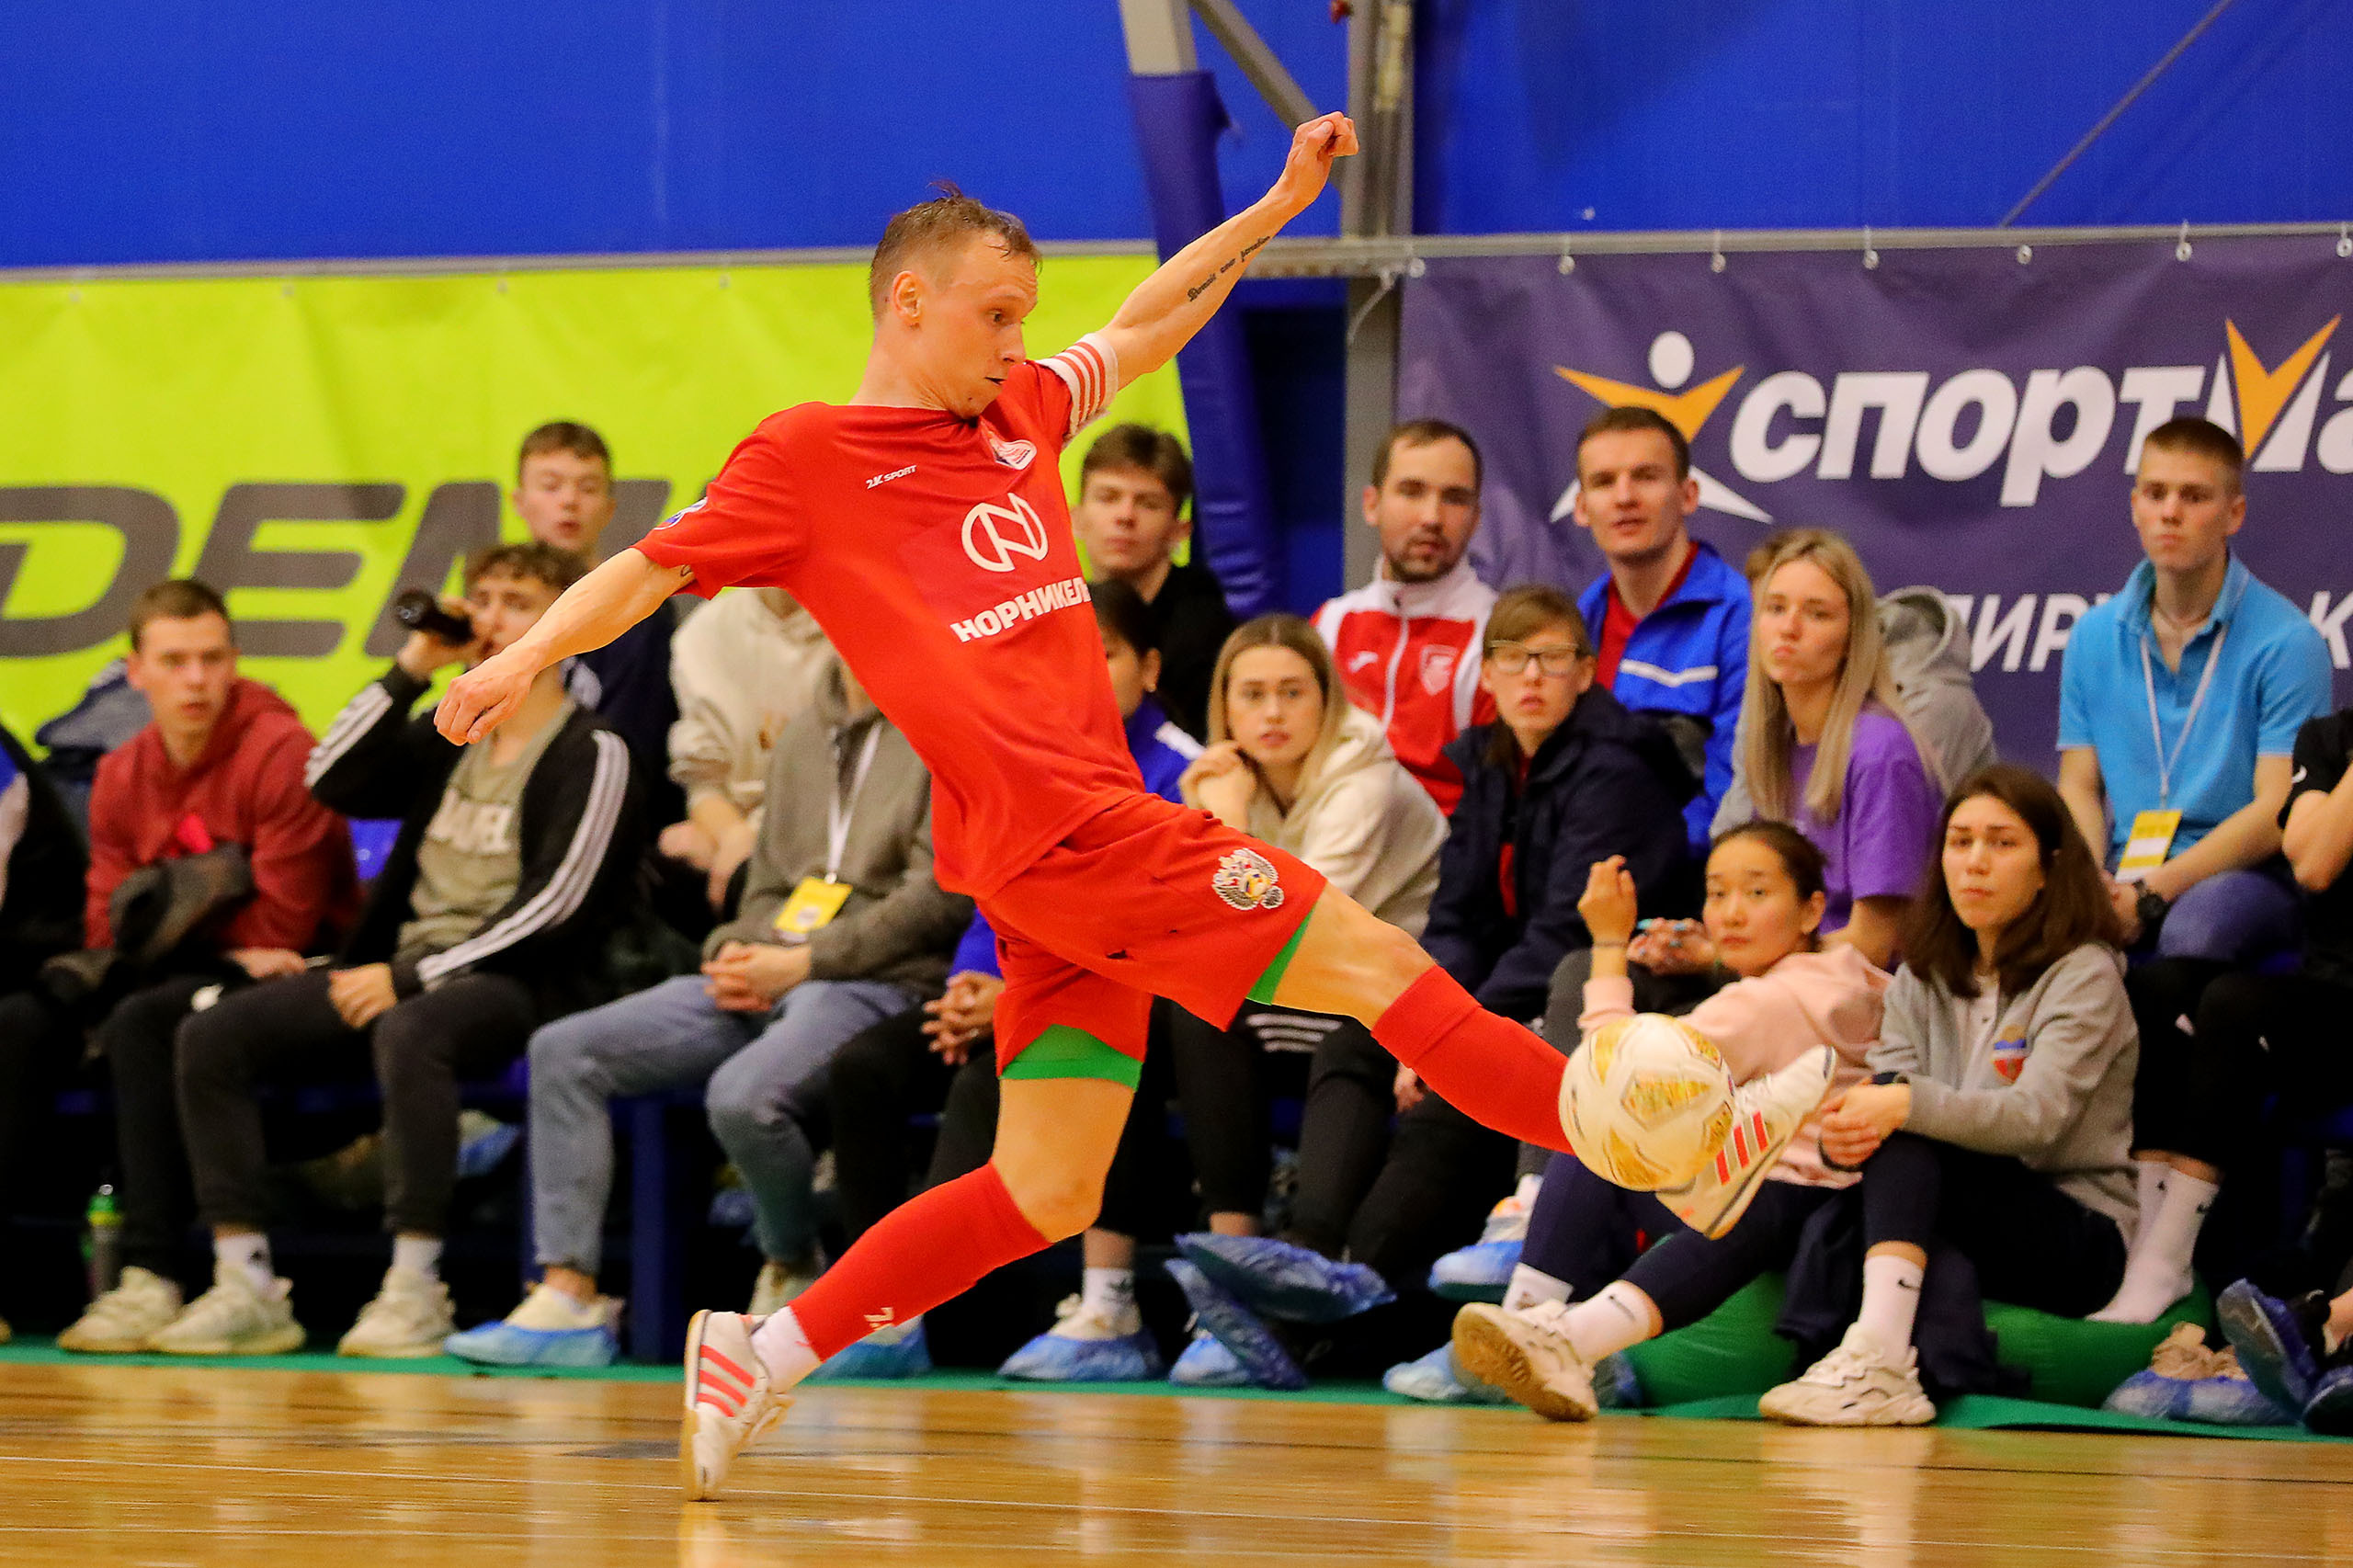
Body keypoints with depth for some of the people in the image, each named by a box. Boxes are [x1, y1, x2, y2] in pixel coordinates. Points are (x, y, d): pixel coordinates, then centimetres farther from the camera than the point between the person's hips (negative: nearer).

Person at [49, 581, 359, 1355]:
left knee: (142, 1022, -31)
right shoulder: (121, 776, 8)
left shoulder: (280, 754, -13)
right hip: (187, 978, 7)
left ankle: (151, 1280, -33)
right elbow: (109, 933, 6)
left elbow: (280, 928, -15)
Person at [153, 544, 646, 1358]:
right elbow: (333, 782, 9)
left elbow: (555, 906, -14)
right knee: (213, 1035, -10)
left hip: (517, 982, -7)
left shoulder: (591, 754, -4)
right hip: (408, 968, 8)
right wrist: (412, 668, 2)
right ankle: (244, 1285, -16)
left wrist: (411, 979, -18)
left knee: (409, 1032, -41)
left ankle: (414, 1287, -36)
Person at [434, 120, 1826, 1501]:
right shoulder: (807, 461, 0)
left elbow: (1149, 325, 33)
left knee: (1047, 1195, 8)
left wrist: (1280, 204, 32)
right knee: (1377, 964, -7)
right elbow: (646, 574, -1)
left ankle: (761, 1355, 12)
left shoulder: (1016, 418, 20)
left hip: (1086, 840, 9)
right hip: (1059, 832, -9)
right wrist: (527, 658, -16)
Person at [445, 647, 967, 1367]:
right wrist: (737, 954, 2)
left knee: (743, 1093, -36)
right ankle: (568, 1297, -12)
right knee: (564, 1051, -8)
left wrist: (802, 963, -13)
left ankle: (794, 1273, -6)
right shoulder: (804, 732, 22)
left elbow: (941, 895, -11)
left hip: (876, 984, -8)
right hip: (761, 979, 8)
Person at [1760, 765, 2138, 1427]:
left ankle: (1877, 1359, -48)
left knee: (1905, 1139, -30)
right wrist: (1843, 1133, -26)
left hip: (2082, 1236, -4)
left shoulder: (2083, 974, -4)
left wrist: (1906, 1106, -36)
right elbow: (1887, 1092, 0)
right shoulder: (1922, 980, 15)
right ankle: (1944, 1368, -51)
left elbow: (2037, 1115, -20)